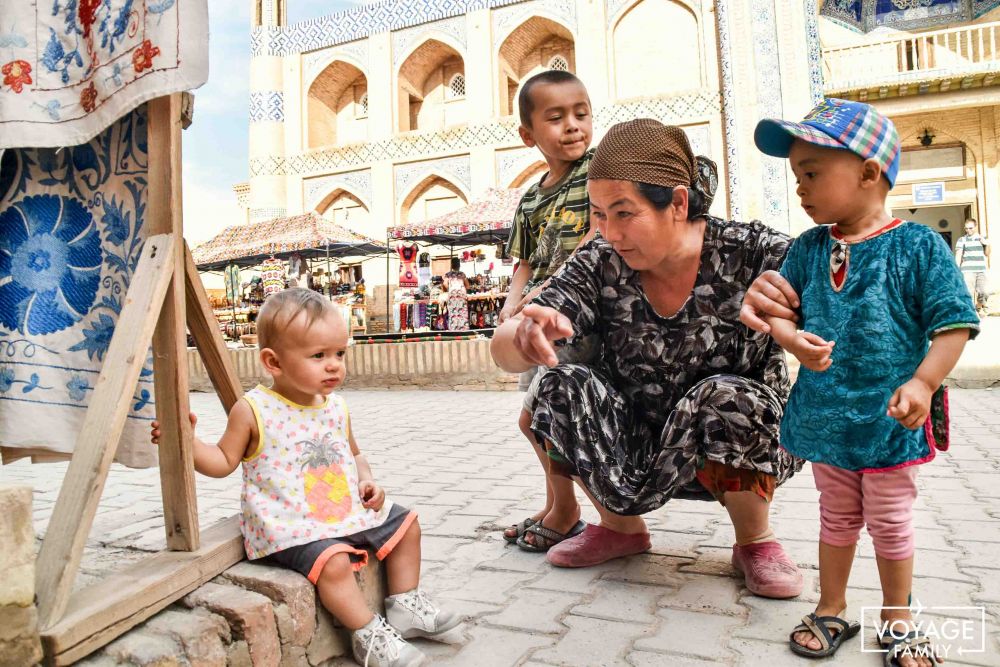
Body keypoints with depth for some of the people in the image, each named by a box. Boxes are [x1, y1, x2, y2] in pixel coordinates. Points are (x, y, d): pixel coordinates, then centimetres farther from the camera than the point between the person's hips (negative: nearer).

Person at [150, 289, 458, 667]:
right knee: (333, 561, -31)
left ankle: (405, 605, 24)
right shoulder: (253, 411, -13)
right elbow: (224, 462, -5)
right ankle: (369, 635, -10)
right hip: (294, 527, -7)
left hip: (349, 513, 7)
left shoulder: (336, 409, 3)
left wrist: (367, 481, 0)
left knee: (405, 524, 11)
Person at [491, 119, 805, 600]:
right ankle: (621, 526, 7)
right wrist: (525, 337, -46)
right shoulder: (599, 266, -13)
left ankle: (756, 541, 0)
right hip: (637, 446, 3)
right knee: (560, 386, -20)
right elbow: (504, 353, -20)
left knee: (725, 396, -32)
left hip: (745, 444, -2)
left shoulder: (748, 252, -16)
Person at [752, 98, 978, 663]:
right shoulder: (809, 248, -1)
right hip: (826, 415, 3)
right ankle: (832, 611, 36)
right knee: (837, 518, 19)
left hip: (890, 420, -3)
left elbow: (954, 324, -11)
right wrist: (793, 339, -19)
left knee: (891, 523, 15)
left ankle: (899, 621, 37)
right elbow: (778, 307, 2)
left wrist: (922, 383, -22)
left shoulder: (919, 245, -12)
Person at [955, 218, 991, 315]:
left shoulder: (983, 238, 13)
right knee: (969, 292, -11)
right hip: (968, 270, -4)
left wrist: (987, 245, -1)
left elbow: (987, 254, 18)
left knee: (982, 292, 3)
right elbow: (958, 256, -2)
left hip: (981, 270, 4)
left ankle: (979, 307, 29)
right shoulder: (962, 240, 1)